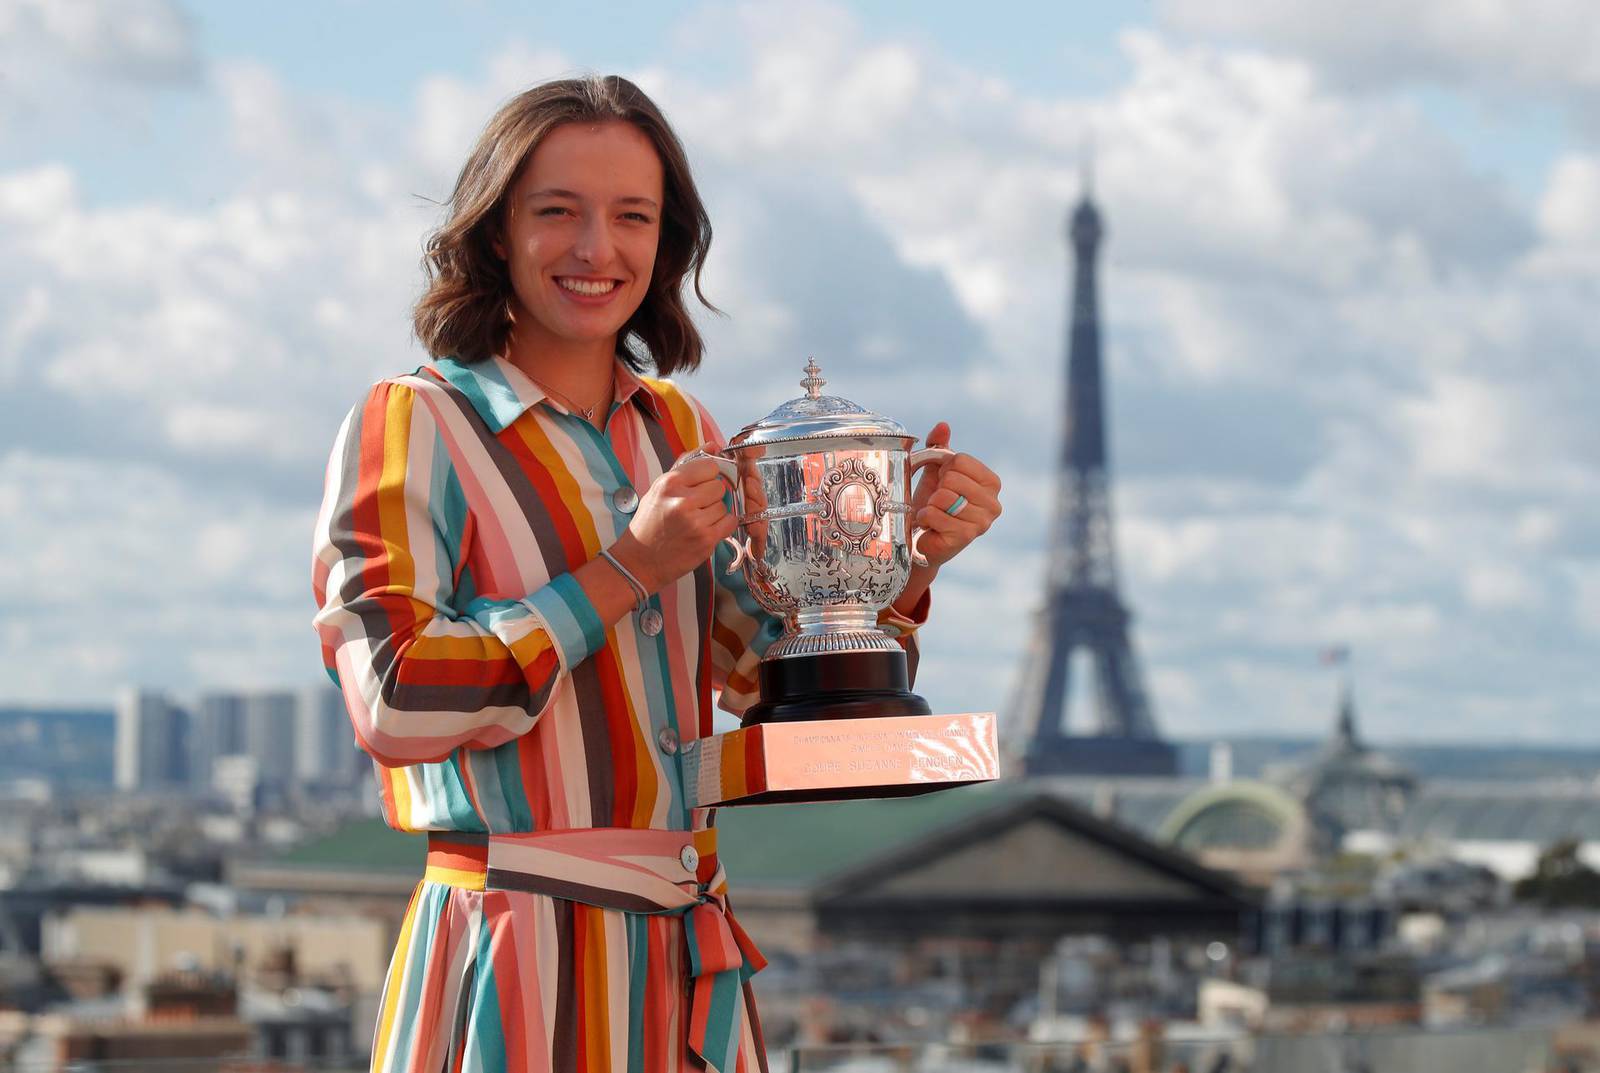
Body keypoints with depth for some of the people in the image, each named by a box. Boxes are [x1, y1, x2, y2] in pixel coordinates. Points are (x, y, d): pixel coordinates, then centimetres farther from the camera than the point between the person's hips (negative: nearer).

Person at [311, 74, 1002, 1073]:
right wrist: (624, 571, -17)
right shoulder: (412, 424, -6)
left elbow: (766, 678, 17)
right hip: (517, 958, -6)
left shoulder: (682, 430, 12)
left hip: (691, 955, 6)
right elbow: (394, 703, -17)